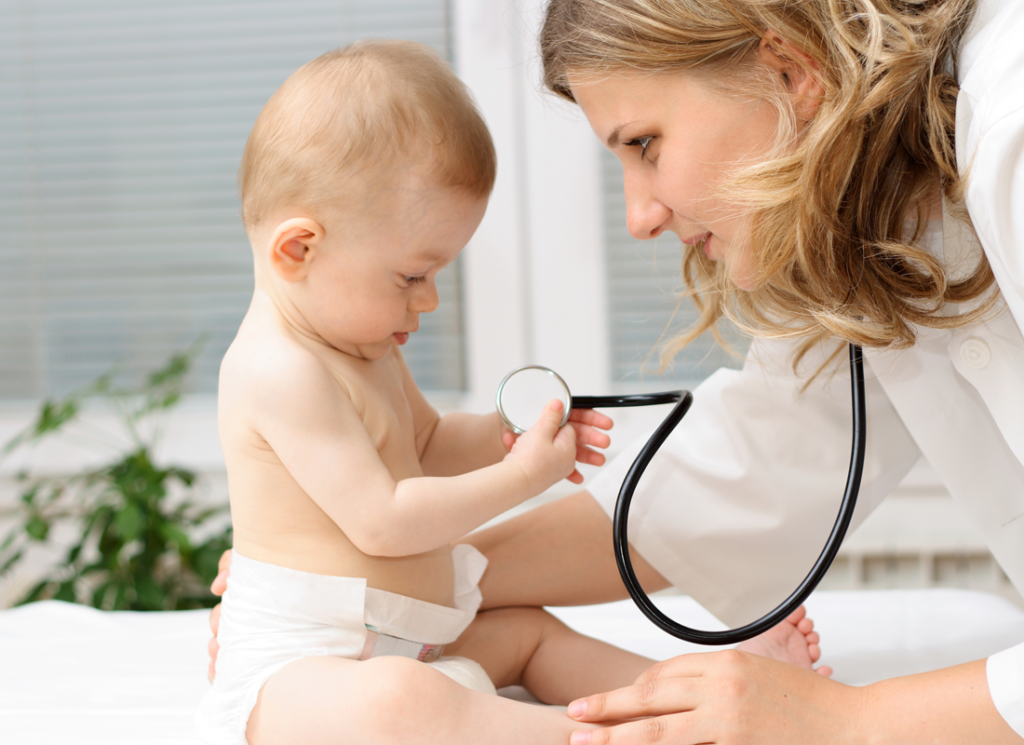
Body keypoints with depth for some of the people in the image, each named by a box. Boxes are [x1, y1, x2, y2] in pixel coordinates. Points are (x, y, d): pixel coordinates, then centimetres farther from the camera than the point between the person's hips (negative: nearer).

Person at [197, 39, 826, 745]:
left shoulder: (356, 344, 14)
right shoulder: (282, 370, -21)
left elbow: (426, 444, 30)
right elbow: (381, 522, -24)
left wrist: (508, 432, 9)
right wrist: (518, 476, -14)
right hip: (294, 672, -11)